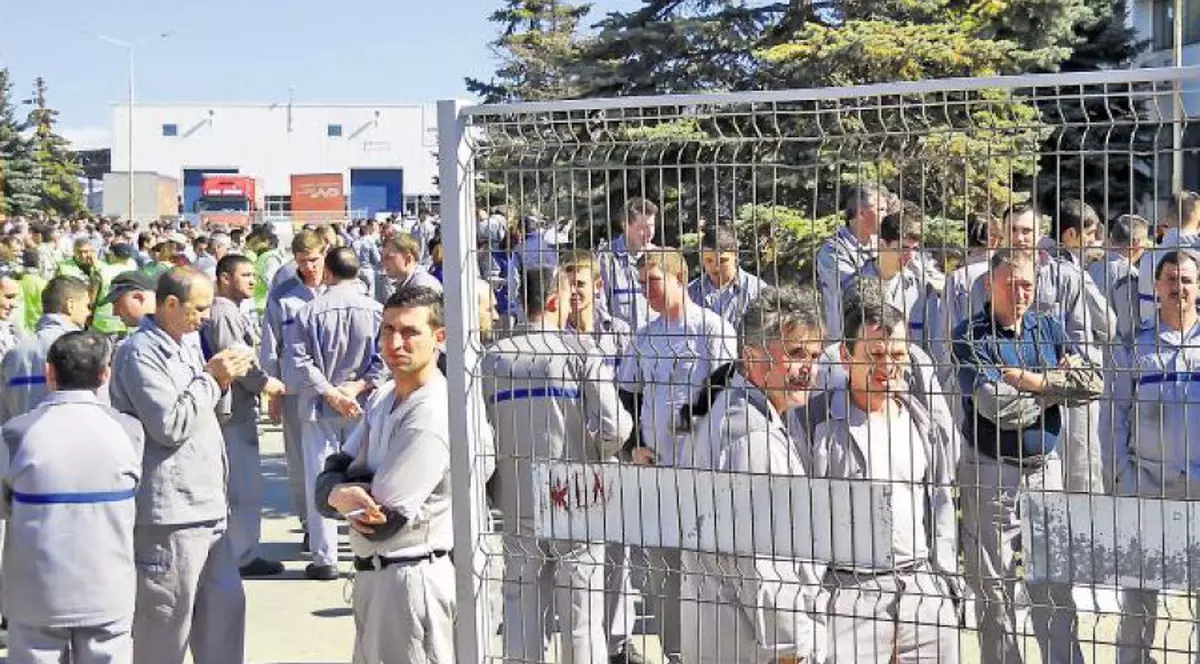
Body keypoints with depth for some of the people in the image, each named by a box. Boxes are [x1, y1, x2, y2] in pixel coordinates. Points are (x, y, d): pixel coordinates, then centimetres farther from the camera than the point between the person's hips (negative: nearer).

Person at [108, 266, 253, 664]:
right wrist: (211, 379, -11)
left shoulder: (184, 347, 15)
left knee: (224, 605, 13)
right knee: (165, 621, -1)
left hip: (205, 504, 9)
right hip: (168, 512, -9)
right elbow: (169, 425, -20)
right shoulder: (141, 352, -13)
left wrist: (220, 380, 5)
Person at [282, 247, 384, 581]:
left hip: (319, 408, -1)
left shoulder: (309, 312, -6)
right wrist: (359, 386, -11)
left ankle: (325, 559, 7)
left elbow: (297, 362, -12)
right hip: (364, 409, 1)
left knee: (320, 481, 5)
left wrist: (330, 392, -11)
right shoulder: (375, 311, -4)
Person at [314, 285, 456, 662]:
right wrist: (340, 493, -19)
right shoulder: (385, 396, 8)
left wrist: (340, 492, -4)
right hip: (373, 574, 9)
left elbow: (381, 521, -23)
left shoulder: (432, 418, -22)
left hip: (412, 578, -9)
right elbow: (333, 472, 4)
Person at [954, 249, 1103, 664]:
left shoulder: (1050, 329, 8)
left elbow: (1093, 384, -5)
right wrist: (1057, 387, -8)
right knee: (994, 589, 6)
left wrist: (1026, 378, -13)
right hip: (991, 473, -4)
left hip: (1045, 469, 4)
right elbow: (996, 405, -21)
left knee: (1054, 584, 6)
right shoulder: (971, 337, -7)